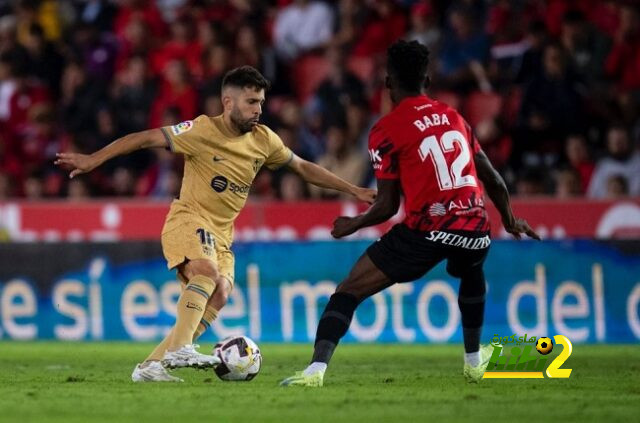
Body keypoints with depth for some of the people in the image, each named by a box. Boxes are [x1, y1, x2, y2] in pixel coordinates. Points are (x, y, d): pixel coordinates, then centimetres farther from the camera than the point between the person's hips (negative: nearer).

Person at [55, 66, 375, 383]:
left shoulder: (264, 139, 2)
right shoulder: (203, 131, -15)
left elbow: (303, 168, 16)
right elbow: (147, 139, -15)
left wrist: (353, 190, 16)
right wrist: (93, 160, -21)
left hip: (221, 234, 6)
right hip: (188, 219, -6)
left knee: (217, 297, -16)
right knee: (208, 271, -34)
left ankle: (151, 366, -14)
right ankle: (179, 349, -38)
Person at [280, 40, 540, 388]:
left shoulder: (386, 130, 0)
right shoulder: (453, 117, 15)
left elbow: (387, 207, -2)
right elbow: (493, 180, 19)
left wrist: (352, 225, 17)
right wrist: (509, 220, 37)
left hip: (425, 231, -5)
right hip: (473, 229, 5)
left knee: (348, 291, 1)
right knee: (472, 274, 40)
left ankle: (316, 368, -16)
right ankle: (474, 361, 46)